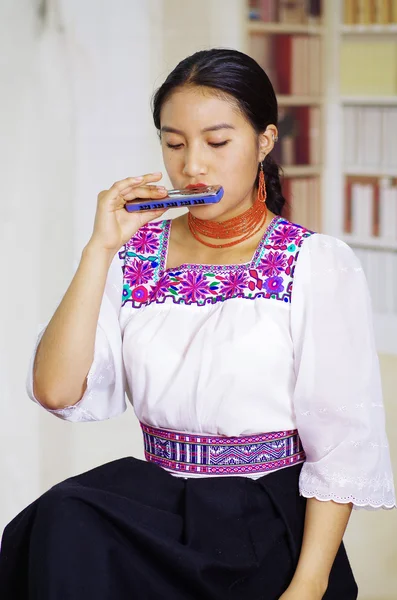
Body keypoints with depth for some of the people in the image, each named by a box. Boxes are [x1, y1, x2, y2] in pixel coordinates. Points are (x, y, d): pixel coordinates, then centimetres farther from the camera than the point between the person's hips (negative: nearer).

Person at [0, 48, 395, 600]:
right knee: (65, 520, -30)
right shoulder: (135, 254, 9)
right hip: (158, 507, 3)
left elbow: (342, 447, -6)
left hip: (271, 526, -3)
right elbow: (56, 390, -4)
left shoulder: (318, 264, -1)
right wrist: (100, 249, -8)